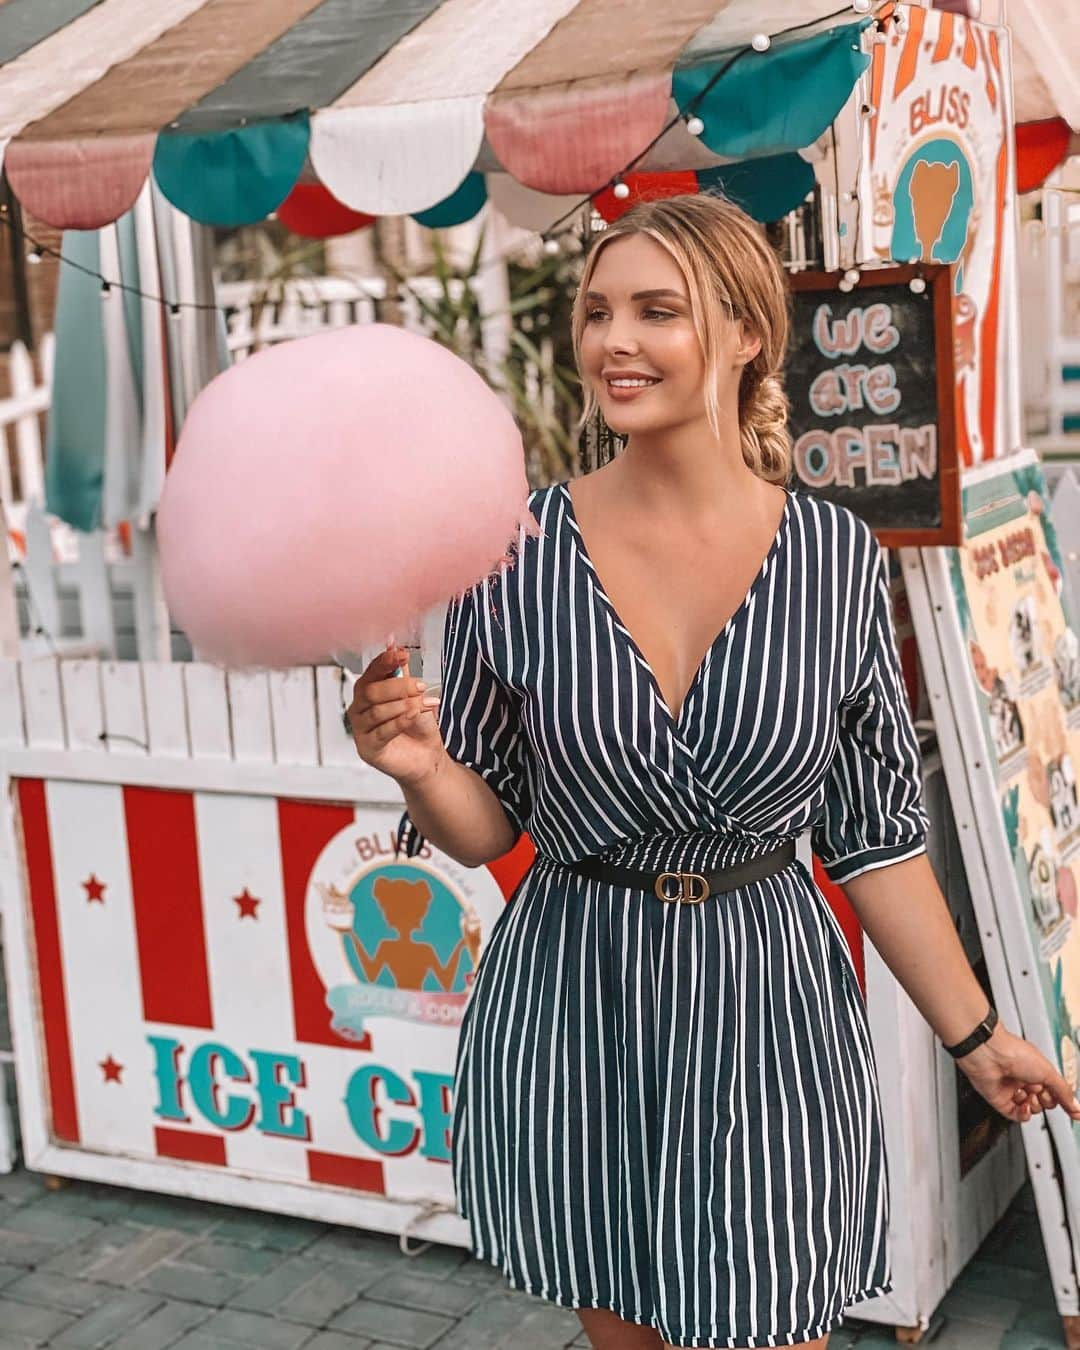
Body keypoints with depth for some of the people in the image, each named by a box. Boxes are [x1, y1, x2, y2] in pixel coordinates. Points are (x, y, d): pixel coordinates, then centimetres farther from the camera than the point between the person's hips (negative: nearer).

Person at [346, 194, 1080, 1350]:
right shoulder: (518, 549, -8)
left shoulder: (835, 557, -6)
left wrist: (972, 1035, 5)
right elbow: (487, 828, -1)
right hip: (573, 1009, 0)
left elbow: (874, 831, 2)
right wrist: (421, 770, -23)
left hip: (770, 1009, 0)